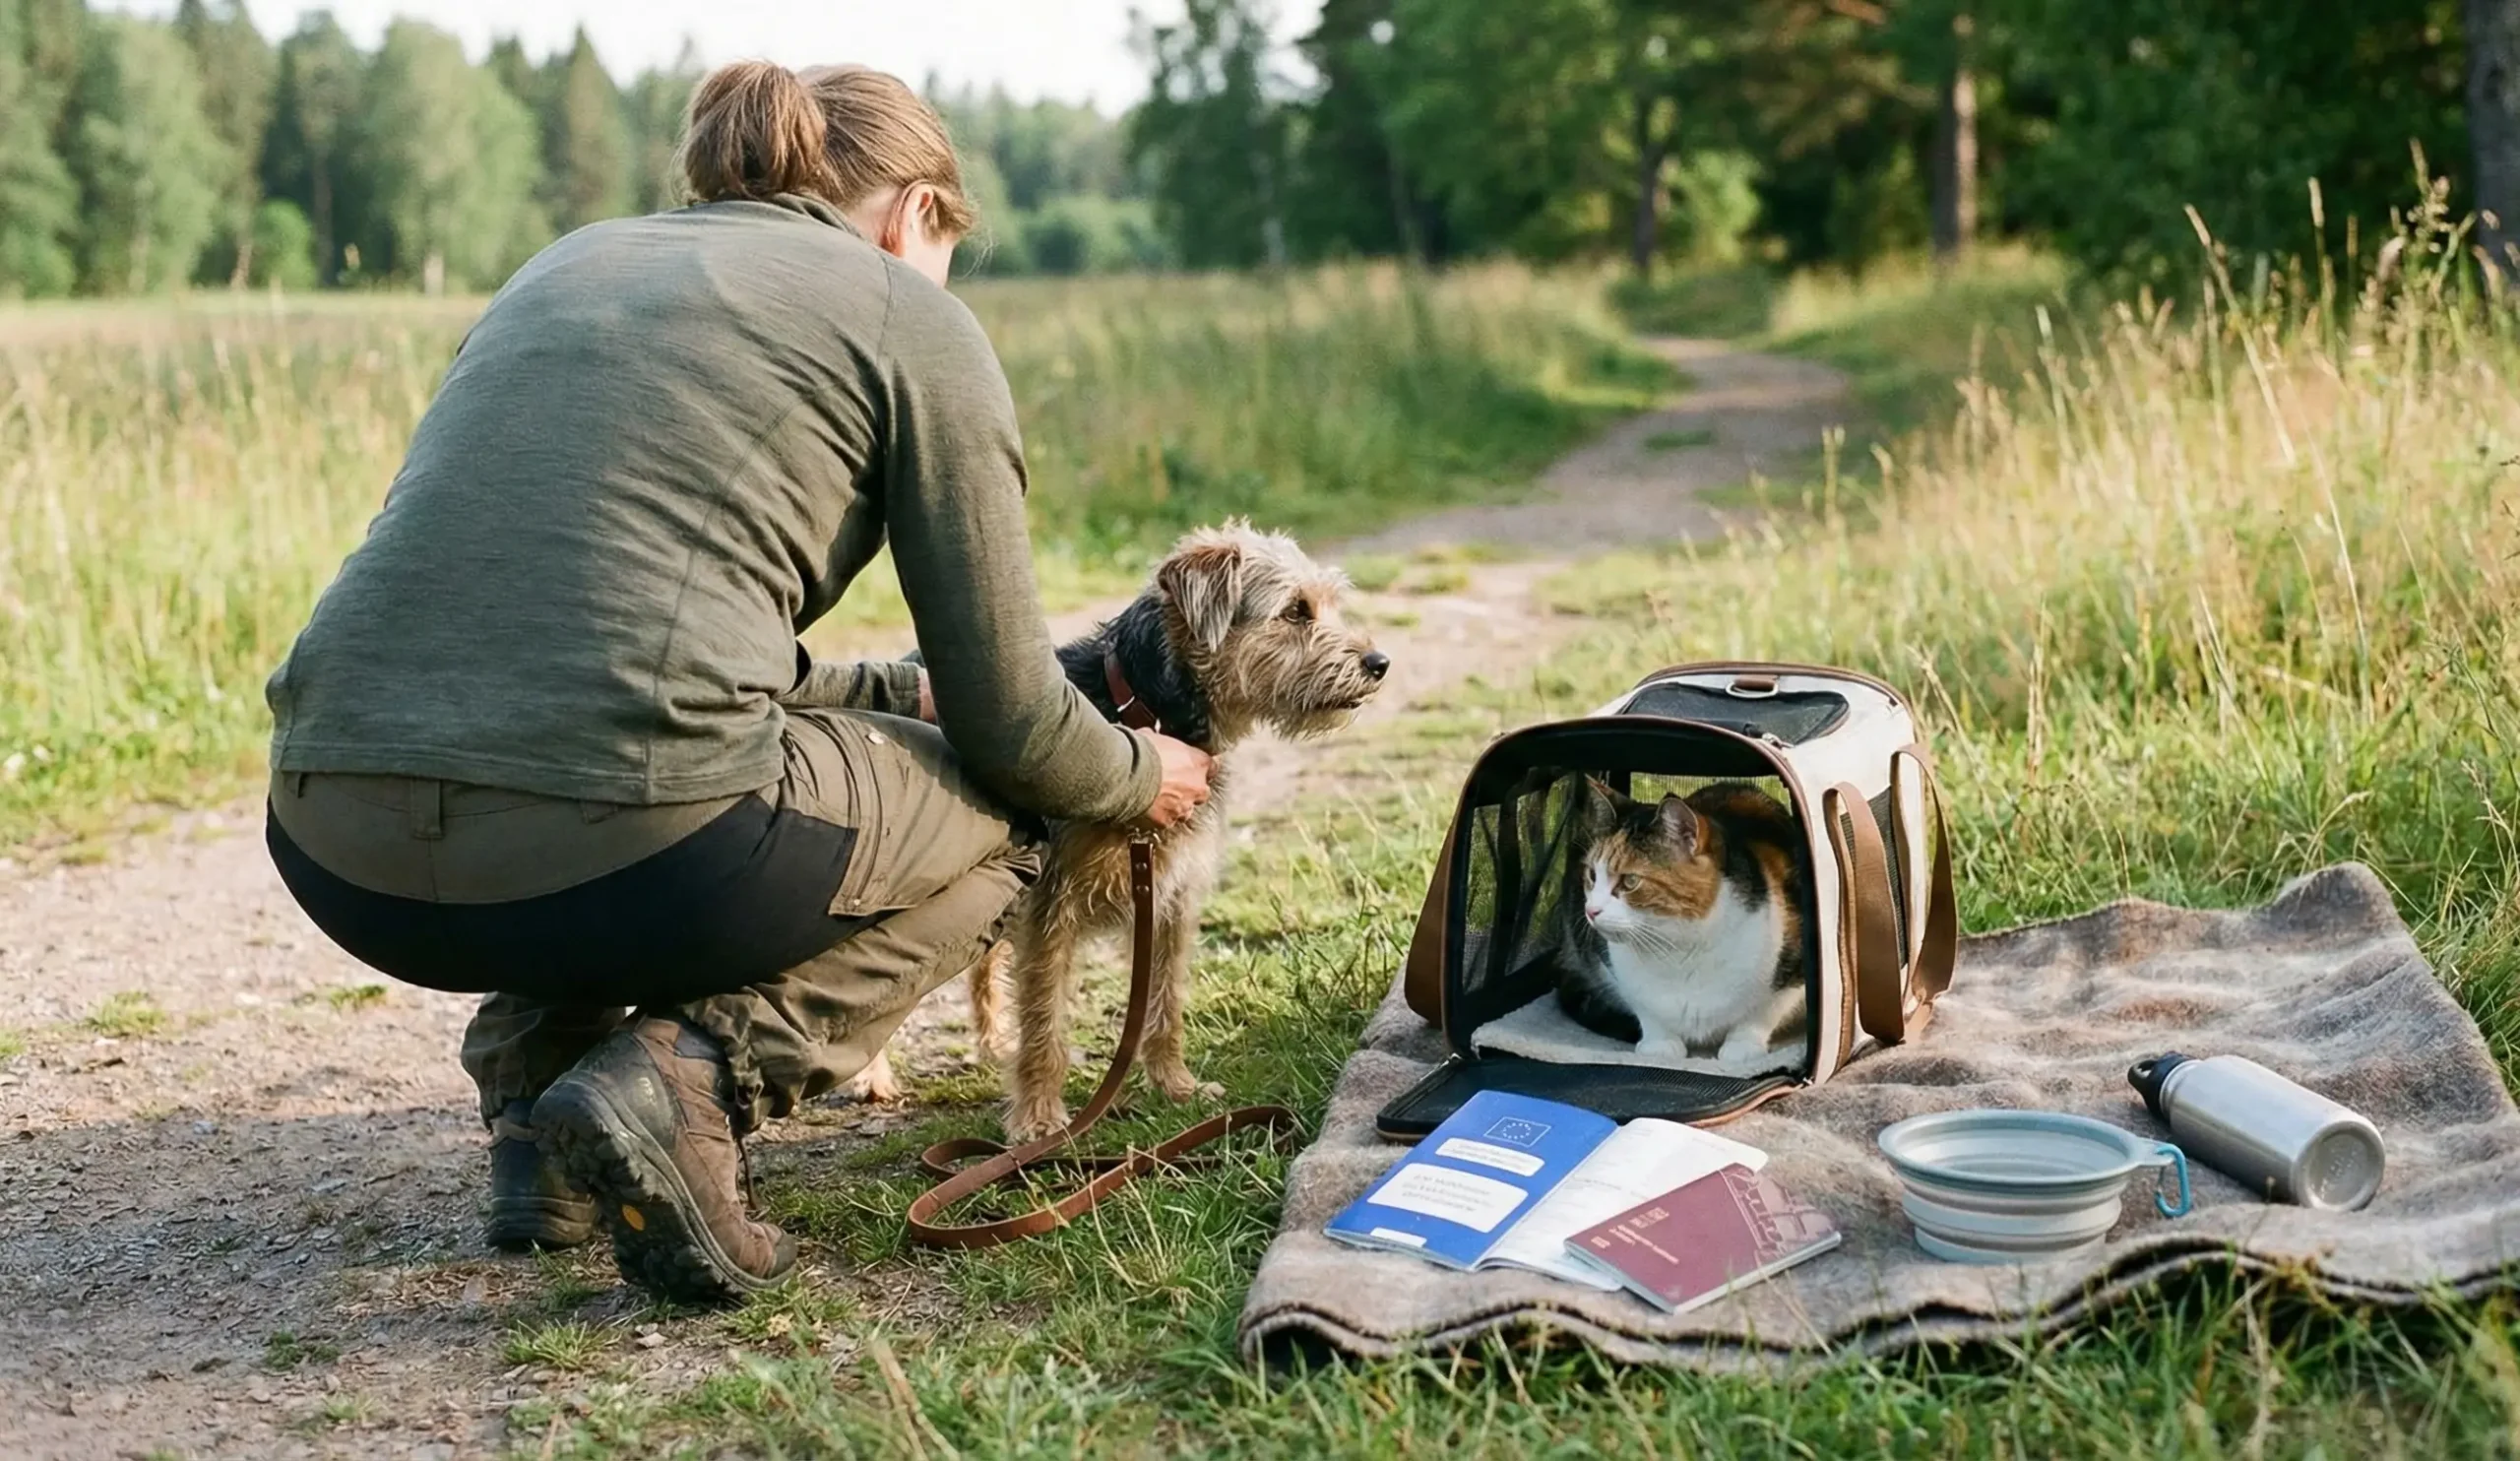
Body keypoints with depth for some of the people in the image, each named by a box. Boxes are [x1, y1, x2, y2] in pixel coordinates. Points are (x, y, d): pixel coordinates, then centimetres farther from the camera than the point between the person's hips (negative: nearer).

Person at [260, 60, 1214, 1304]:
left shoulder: (568, 264, 25)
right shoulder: (913, 319, 9)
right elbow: (1006, 720, 9)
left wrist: (886, 692, 42)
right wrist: (1139, 776, 30)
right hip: (612, 858, -7)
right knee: (994, 818, 21)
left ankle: (534, 1100, 20)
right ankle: (682, 1077, -2)